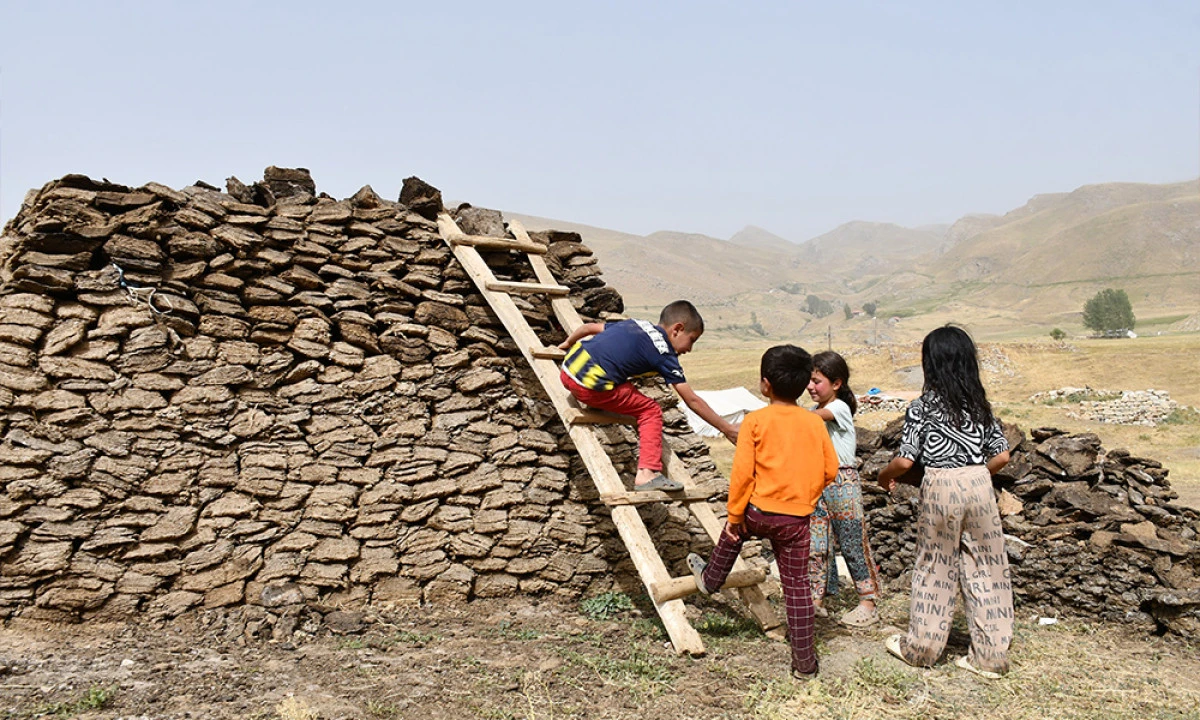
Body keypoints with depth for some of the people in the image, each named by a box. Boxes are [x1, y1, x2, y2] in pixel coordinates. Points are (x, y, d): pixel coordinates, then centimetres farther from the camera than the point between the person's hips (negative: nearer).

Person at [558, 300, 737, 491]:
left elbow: (589, 327, 26)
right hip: (591, 387, -8)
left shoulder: (637, 324, 19)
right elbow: (692, 400, 0)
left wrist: (568, 343, 44)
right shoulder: (664, 354, 0)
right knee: (650, 411, 6)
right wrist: (727, 429, 6)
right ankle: (647, 473, -1)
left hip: (569, 367, 8)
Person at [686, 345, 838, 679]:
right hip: (797, 519, 2)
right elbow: (830, 470, 4)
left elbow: (742, 473, -12)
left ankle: (710, 579, 53)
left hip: (758, 510, -2)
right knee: (797, 586, 8)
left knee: (734, 530, 31)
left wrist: (734, 514, -2)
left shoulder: (755, 421, -10)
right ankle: (804, 662, 14)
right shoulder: (816, 423, -1)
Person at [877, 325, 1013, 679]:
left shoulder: (923, 405, -7)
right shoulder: (980, 403, 7)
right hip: (979, 484, 4)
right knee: (986, 567, 11)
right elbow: (1002, 455, 7)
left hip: (941, 487, -4)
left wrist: (885, 475, 8)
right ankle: (990, 656, 19)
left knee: (935, 569, 9)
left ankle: (921, 647, 23)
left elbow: (905, 460, -11)